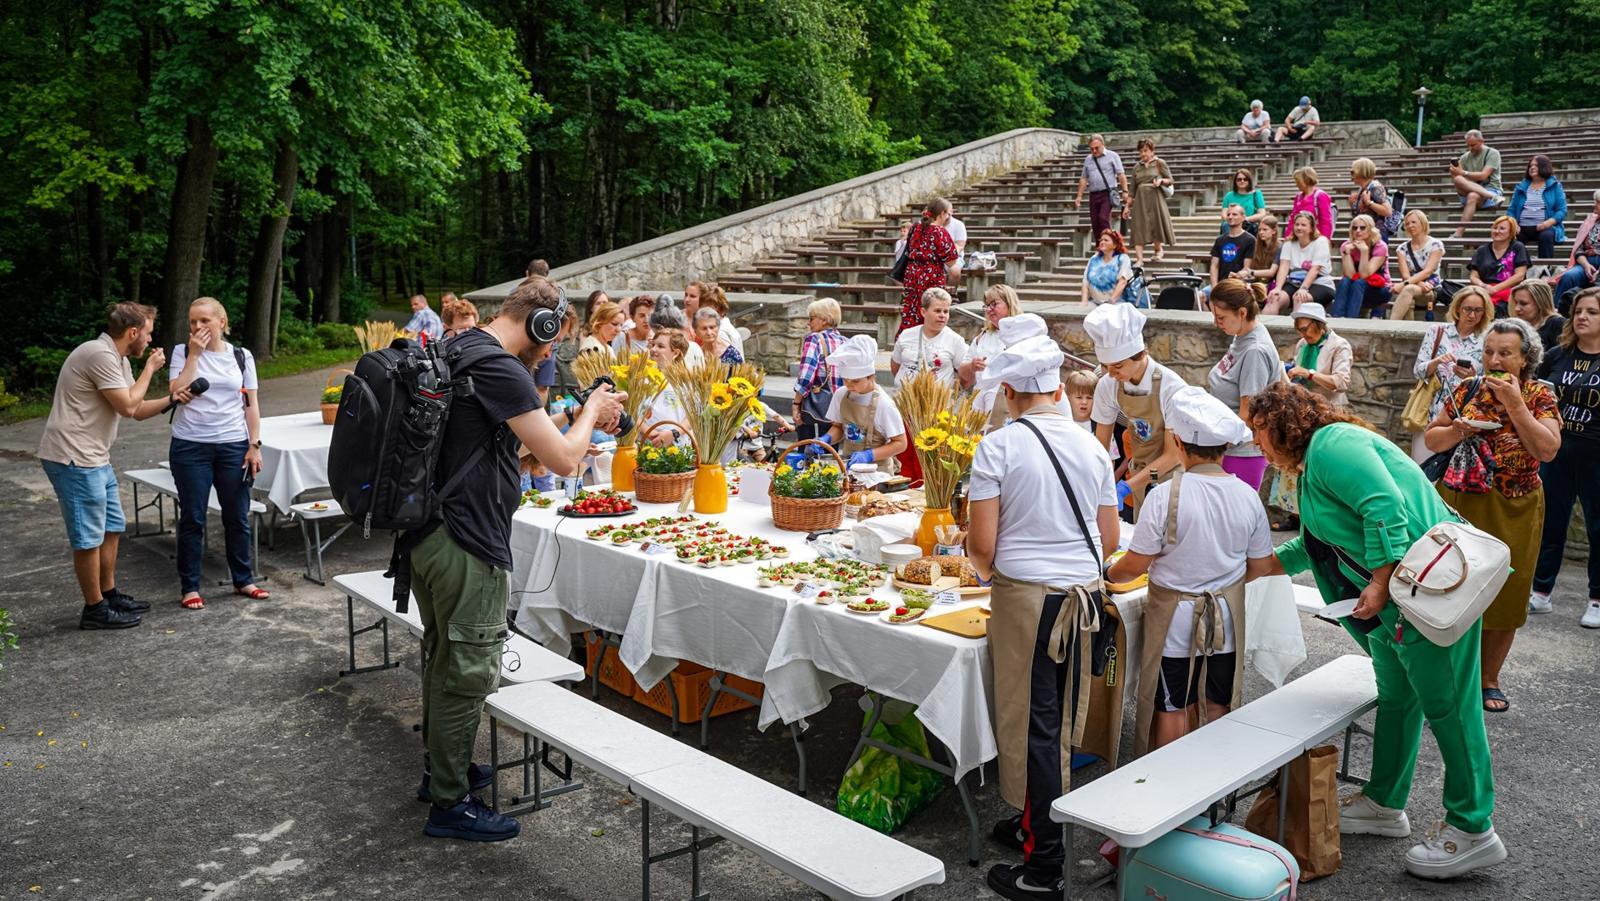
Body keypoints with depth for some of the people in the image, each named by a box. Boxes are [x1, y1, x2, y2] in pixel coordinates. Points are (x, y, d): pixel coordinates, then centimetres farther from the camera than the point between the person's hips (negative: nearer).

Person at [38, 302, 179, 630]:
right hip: (74, 459, -11)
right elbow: (127, 406, -17)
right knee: (89, 536, -2)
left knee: (112, 528, 18)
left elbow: (137, 410, 18)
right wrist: (149, 368, -6)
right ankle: (94, 609, 8)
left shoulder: (118, 360, 14)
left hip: (95, 458, 11)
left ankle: (109, 594, 29)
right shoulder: (100, 354, -18)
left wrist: (171, 400, 1)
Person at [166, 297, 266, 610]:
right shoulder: (182, 352, 2)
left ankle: (243, 580, 22)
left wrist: (254, 445, -2)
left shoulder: (241, 356, 5)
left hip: (234, 446, 1)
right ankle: (190, 587, 14)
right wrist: (194, 354, -13)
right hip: (190, 446, -1)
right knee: (192, 518, 4)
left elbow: (251, 405, 5)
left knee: (238, 516, 8)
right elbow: (177, 393, -11)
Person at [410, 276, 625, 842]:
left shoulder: (456, 350, 12)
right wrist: (592, 410, -3)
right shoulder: (499, 369, -20)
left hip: (429, 534, 11)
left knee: (442, 657, 24)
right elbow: (564, 460, -21)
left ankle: (441, 767, 41)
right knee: (467, 673, 2)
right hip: (468, 545, -10)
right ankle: (449, 803, 15)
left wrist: (584, 419, 16)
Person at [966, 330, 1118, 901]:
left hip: (1025, 594, -5)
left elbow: (981, 545, -12)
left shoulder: (999, 446, -9)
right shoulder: (1090, 445, 5)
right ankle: (1035, 823, 32)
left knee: (1032, 721, 3)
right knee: (1063, 720, 16)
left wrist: (986, 572, 9)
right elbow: (1109, 541, 10)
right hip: (1083, 592, 5)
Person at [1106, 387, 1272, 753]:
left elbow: (1136, 564, -16)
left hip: (1176, 619, -4)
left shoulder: (1164, 496, -22)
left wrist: (1109, 574, 4)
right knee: (1217, 706, 18)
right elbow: (1260, 565, 3)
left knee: (1172, 708, 11)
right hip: (1226, 616, 4)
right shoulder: (1247, 497, -8)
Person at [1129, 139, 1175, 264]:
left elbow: (1170, 180, 4)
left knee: (1157, 224, 2)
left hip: (1155, 198, -2)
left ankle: (1158, 250, 29)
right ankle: (1139, 260, -12)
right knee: (1139, 228, -8)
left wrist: (1161, 180, -17)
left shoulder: (1160, 163, 3)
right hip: (1140, 200, 2)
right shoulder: (1137, 167, 13)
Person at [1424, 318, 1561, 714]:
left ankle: (1489, 678, 23)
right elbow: (1432, 440, 7)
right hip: (1459, 503, 1)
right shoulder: (1468, 389, 1)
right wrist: (1457, 430, -14)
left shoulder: (1539, 395, -3)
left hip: (1511, 513, -1)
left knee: (1503, 596, 8)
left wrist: (1514, 404, -19)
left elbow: (1548, 450, -17)